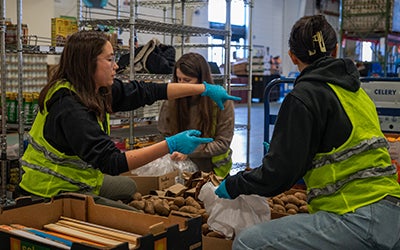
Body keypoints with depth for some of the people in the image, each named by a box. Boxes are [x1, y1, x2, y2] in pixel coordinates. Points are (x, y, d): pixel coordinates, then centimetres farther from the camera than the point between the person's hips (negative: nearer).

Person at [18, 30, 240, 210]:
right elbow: (111, 161, -36)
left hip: (77, 180, 9)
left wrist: (205, 89, 0)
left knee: (128, 186, 27)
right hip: (53, 191, -9)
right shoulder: (70, 108, -31)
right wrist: (170, 145, -37)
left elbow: (147, 91, -1)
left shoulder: (100, 91, -4)